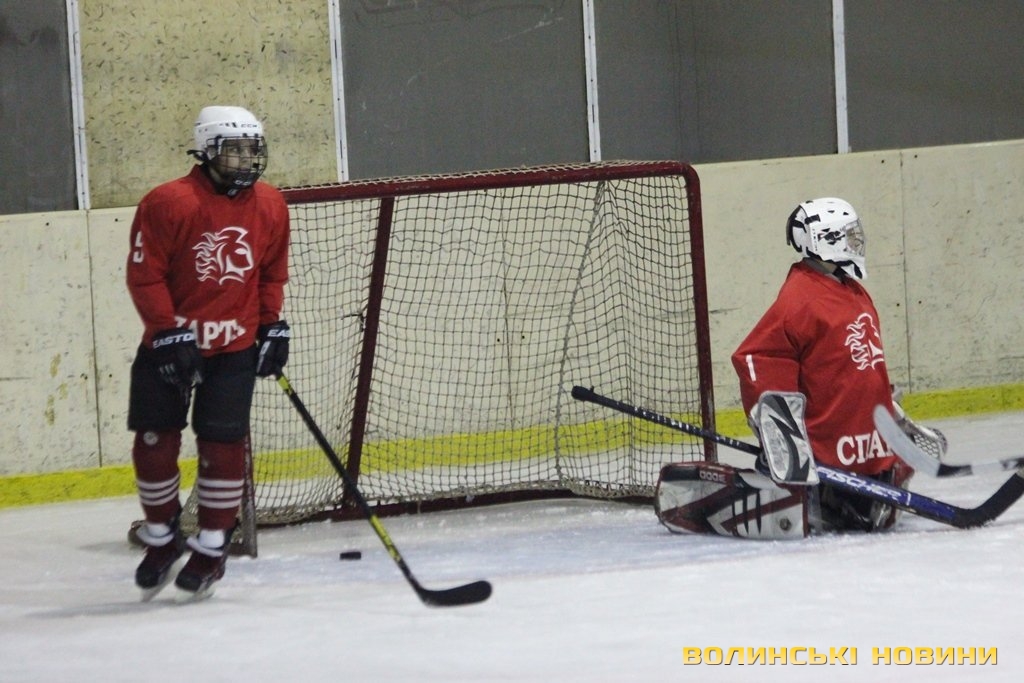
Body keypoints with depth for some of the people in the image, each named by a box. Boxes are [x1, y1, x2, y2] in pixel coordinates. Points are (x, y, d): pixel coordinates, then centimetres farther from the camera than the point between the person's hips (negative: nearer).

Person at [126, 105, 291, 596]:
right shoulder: (169, 204, -15)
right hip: (169, 344, -2)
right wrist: (171, 335, -17)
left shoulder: (270, 207, 2)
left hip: (235, 346, 2)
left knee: (223, 445, -5)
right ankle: (161, 538, 21)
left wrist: (273, 325, 5)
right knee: (155, 441, 1)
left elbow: (272, 274, 15)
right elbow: (145, 275, -14)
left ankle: (211, 547, 8)